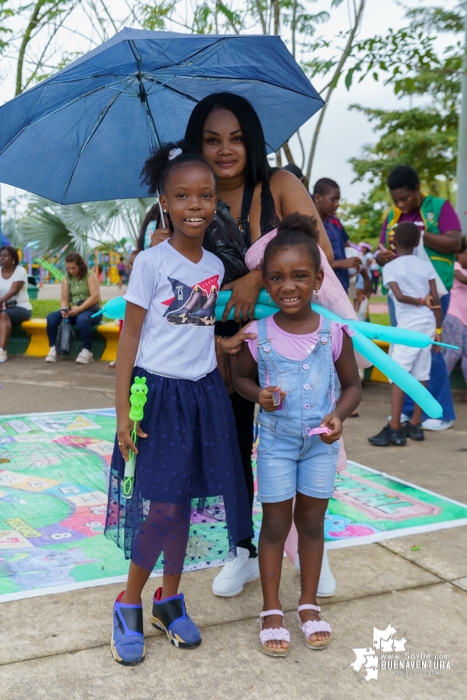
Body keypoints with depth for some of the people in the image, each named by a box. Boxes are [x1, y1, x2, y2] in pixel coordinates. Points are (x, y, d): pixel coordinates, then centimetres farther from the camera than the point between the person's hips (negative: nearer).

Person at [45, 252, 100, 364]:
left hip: (90, 311, -5)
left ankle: (87, 351, -28)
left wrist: (79, 308, -24)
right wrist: (64, 309, -19)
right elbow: (64, 298, 5)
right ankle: (53, 349, -15)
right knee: (51, 317, -19)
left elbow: (95, 296, -14)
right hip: (73, 311, 5)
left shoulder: (90, 276, -3)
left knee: (82, 319, -40)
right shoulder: (66, 279, 12)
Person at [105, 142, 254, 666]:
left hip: (203, 394, 5)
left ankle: (169, 600, 29)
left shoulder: (214, 266, 7)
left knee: (188, 502, 11)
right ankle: (129, 605, 16)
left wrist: (223, 343, -2)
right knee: (162, 506, -5)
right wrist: (122, 409, -13)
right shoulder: (151, 261, -9)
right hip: (158, 393, -5)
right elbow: (130, 334, -9)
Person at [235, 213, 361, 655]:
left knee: (312, 522, 14)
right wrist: (259, 395, -17)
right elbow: (242, 377, 4)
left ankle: (309, 604, 32)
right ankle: (271, 610, 25)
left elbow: (353, 385, -1)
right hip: (276, 443, -1)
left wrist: (338, 415, -19)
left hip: (320, 443, 1)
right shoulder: (258, 333, -11)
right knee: (275, 524, 8)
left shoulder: (334, 331, -11)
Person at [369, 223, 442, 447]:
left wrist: (418, 301, 2)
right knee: (421, 375, 10)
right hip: (428, 324, 5)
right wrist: (438, 329, 11)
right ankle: (415, 425, 18)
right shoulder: (426, 265, 10)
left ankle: (394, 429, -9)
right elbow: (436, 300, 5)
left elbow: (399, 296, -15)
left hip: (409, 326, -5)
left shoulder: (390, 267, -1)